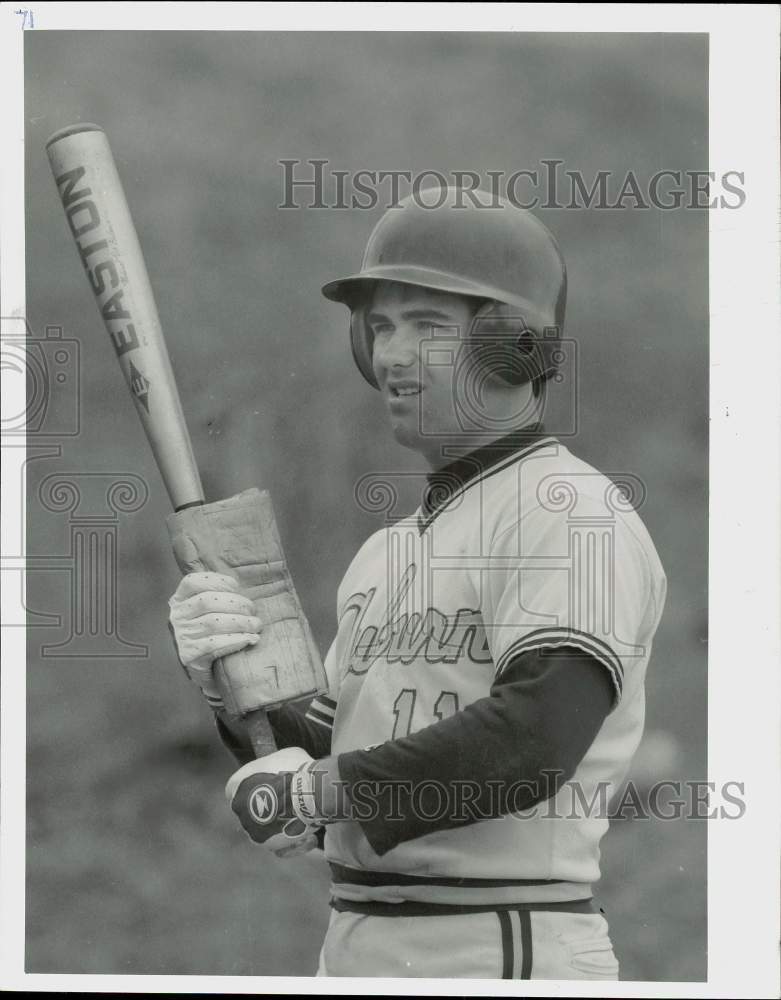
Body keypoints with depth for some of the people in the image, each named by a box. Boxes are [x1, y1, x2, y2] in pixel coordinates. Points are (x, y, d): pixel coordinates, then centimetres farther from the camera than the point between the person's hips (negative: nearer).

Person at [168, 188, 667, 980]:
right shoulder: (384, 551, 19)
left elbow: (537, 739, -23)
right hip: (351, 949, 8)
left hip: (502, 949, -8)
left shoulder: (576, 514, -9)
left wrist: (316, 790, -14)